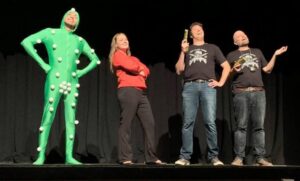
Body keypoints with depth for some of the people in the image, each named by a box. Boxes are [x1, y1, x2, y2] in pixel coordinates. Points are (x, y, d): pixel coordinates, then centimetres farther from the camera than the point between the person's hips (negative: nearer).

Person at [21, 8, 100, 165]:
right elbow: (26, 42, -1)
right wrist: (42, 63, -6)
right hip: (54, 81, -3)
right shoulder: (50, 32, 7)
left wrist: (82, 72, 9)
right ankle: (41, 156, 0)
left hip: (72, 84, 4)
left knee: (71, 120, 0)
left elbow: (95, 59, 24)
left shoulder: (80, 41, 15)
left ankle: (69, 156, 4)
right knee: (47, 119, -5)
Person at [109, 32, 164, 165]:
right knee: (126, 124, -9)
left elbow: (146, 70, 17)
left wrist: (140, 72, -3)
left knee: (149, 123, 0)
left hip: (141, 92, 8)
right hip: (128, 91, -8)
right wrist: (140, 69, 11)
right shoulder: (117, 55, 8)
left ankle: (151, 157, 2)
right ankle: (125, 158, -8)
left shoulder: (133, 58, 31)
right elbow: (130, 66, -9)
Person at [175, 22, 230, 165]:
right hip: (190, 87, 1)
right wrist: (183, 52, 3)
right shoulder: (186, 49, 23)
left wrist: (221, 82, 7)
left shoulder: (212, 48, 22)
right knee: (188, 122, -7)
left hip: (208, 86, -1)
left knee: (210, 122, -10)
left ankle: (213, 156, -5)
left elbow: (226, 66, 19)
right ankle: (185, 156, -4)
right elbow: (179, 70, 12)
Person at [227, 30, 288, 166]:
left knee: (259, 126, -3)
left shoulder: (257, 52, 24)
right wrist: (234, 70, -9)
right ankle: (239, 157, -9)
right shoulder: (232, 55, 17)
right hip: (241, 93, -2)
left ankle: (260, 157, -3)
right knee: (241, 126, -8)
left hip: (259, 92, 2)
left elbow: (267, 69, 20)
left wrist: (275, 55, 10)